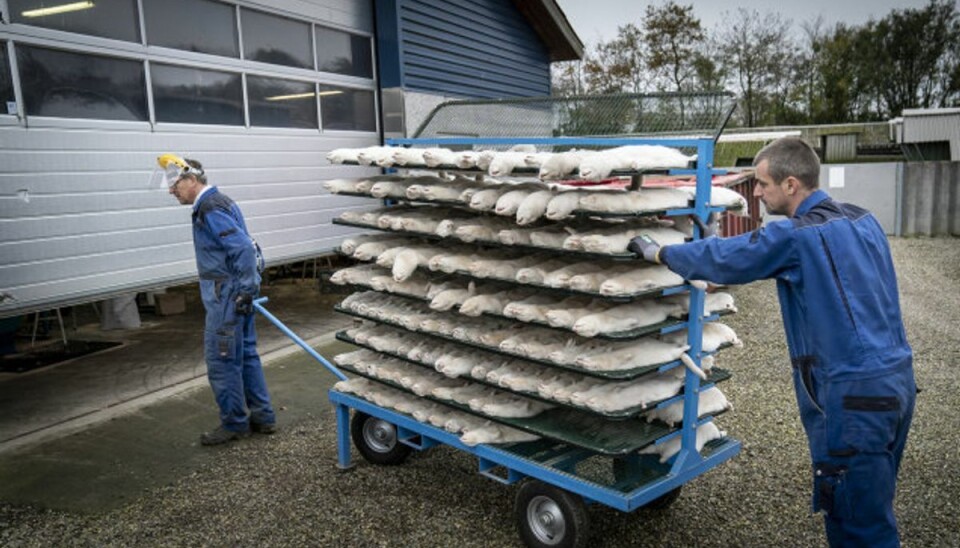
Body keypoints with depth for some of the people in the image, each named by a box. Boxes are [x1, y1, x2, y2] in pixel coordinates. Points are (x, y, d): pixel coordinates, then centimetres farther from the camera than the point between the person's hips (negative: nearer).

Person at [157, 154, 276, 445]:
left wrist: (246, 289, -21)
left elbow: (243, 248, -26)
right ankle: (262, 417, 23)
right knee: (246, 355, 15)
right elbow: (242, 246, 21)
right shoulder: (217, 202, 16)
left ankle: (234, 423, 11)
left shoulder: (211, 209, -17)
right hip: (237, 293, 10)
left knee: (221, 359, -1)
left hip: (226, 296, -10)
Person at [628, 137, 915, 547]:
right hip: (897, 378, 9)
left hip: (854, 394, -9)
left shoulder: (795, 236, -16)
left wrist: (658, 253, 10)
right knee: (873, 505, 21)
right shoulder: (862, 220, 9)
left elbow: (722, 257, -6)